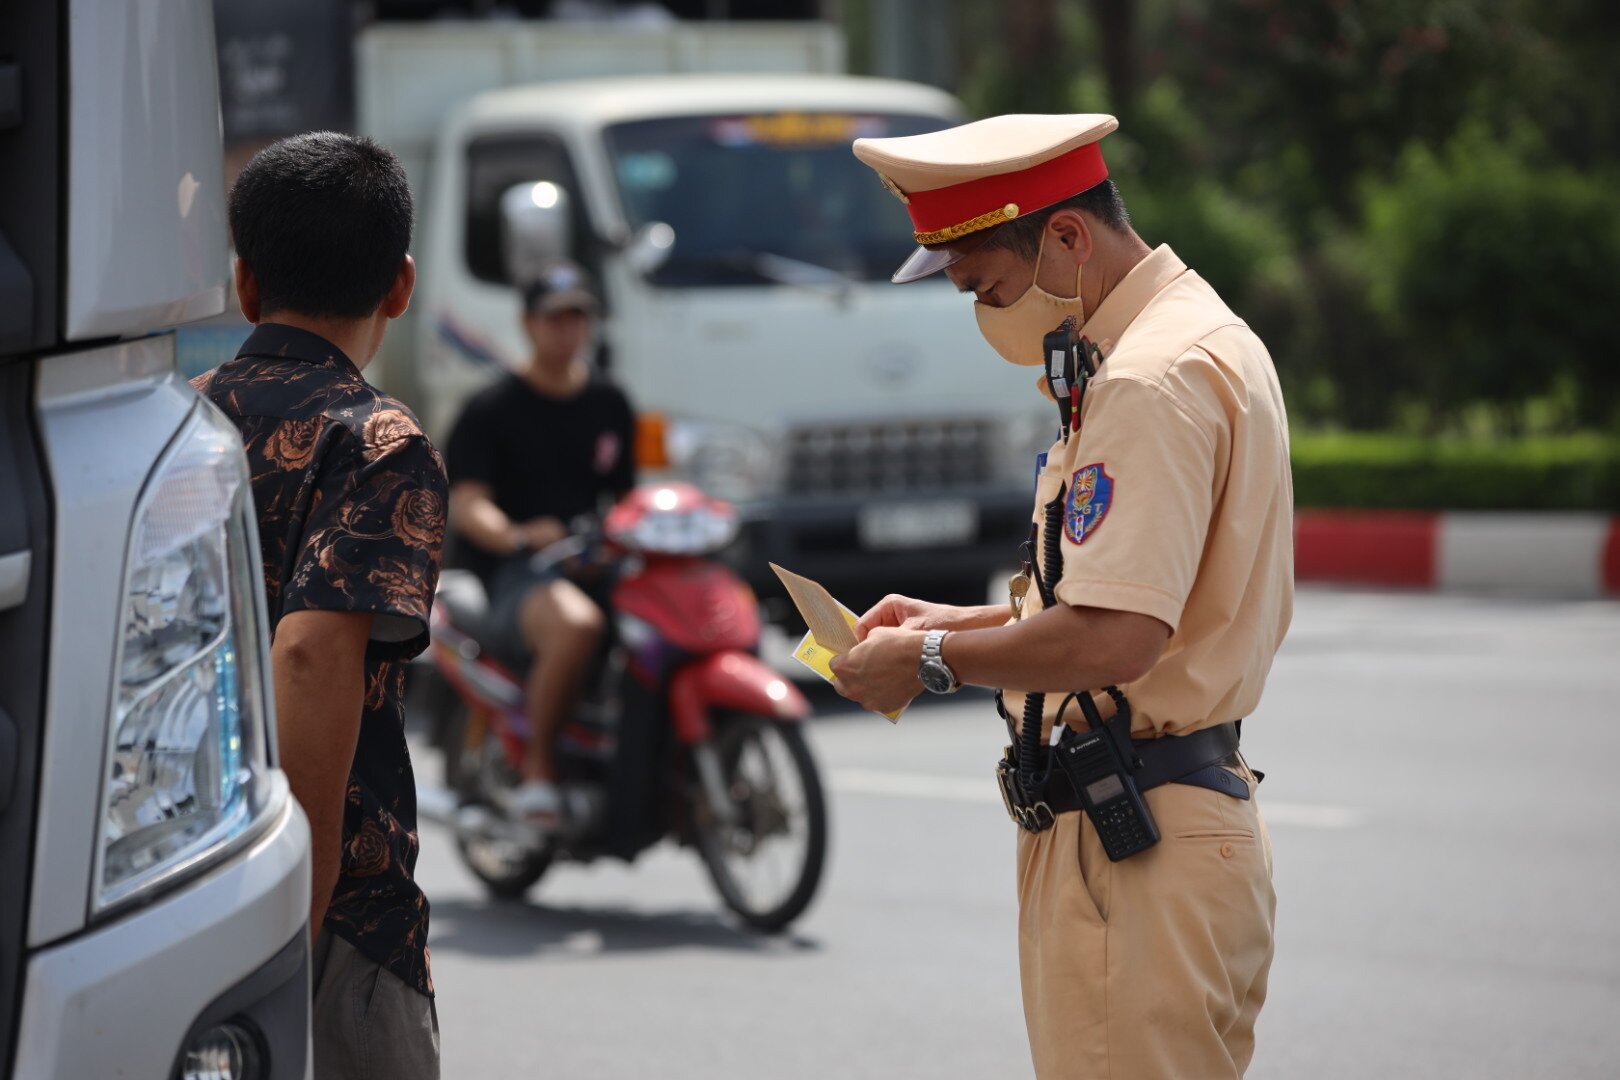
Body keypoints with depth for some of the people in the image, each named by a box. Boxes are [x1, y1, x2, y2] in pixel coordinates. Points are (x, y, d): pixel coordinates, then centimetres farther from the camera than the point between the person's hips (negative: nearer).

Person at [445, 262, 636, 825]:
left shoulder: (609, 404, 19)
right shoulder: (490, 409, 1)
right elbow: (466, 504, -11)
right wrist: (517, 536, -31)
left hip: (598, 566, 6)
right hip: (518, 572, -6)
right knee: (576, 625, -40)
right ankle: (537, 774, -26)